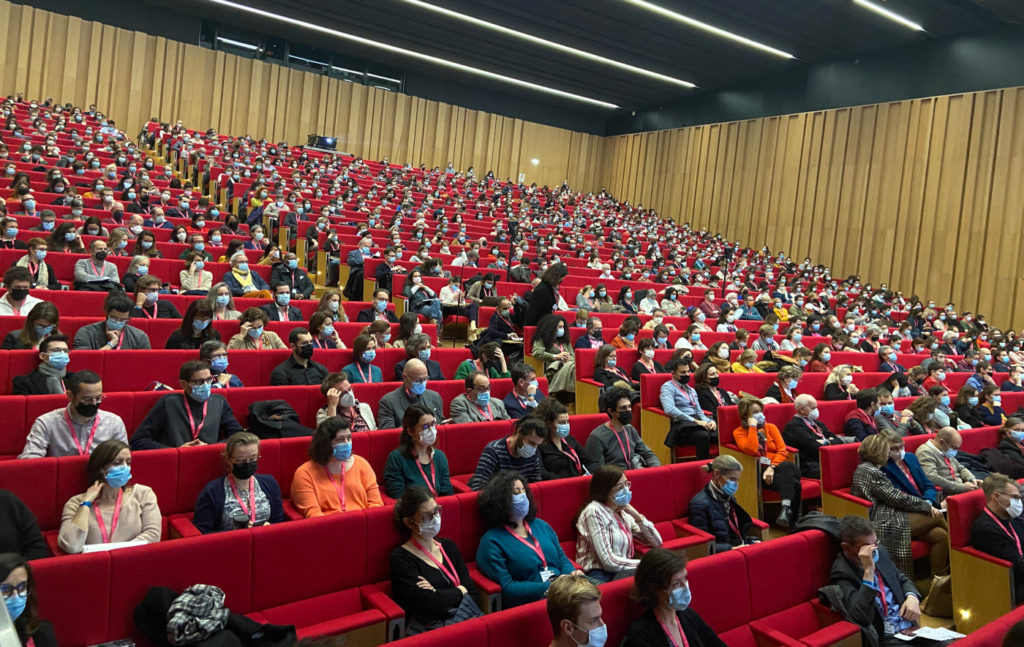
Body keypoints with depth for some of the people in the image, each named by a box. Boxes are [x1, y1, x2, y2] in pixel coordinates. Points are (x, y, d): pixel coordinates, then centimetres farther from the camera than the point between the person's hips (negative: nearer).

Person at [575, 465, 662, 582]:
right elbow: (608, 562, -14)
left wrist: (637, 516, 4)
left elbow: (657, 542, 17)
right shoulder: (594, 512, -8)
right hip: (600, 577, -8)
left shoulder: (622, 513, 17)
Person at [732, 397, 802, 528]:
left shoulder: (771, 427, 18)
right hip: (759, 471, -3)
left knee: (789, 466, -36)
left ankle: (786, 509, -48)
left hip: (778, 467, 3)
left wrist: (772, 467, -14)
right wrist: (753, 427, -7)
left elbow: (783, 451, 4)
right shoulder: (739, 432, 7)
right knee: (793, 483, -32)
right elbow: (752, 450, -14)